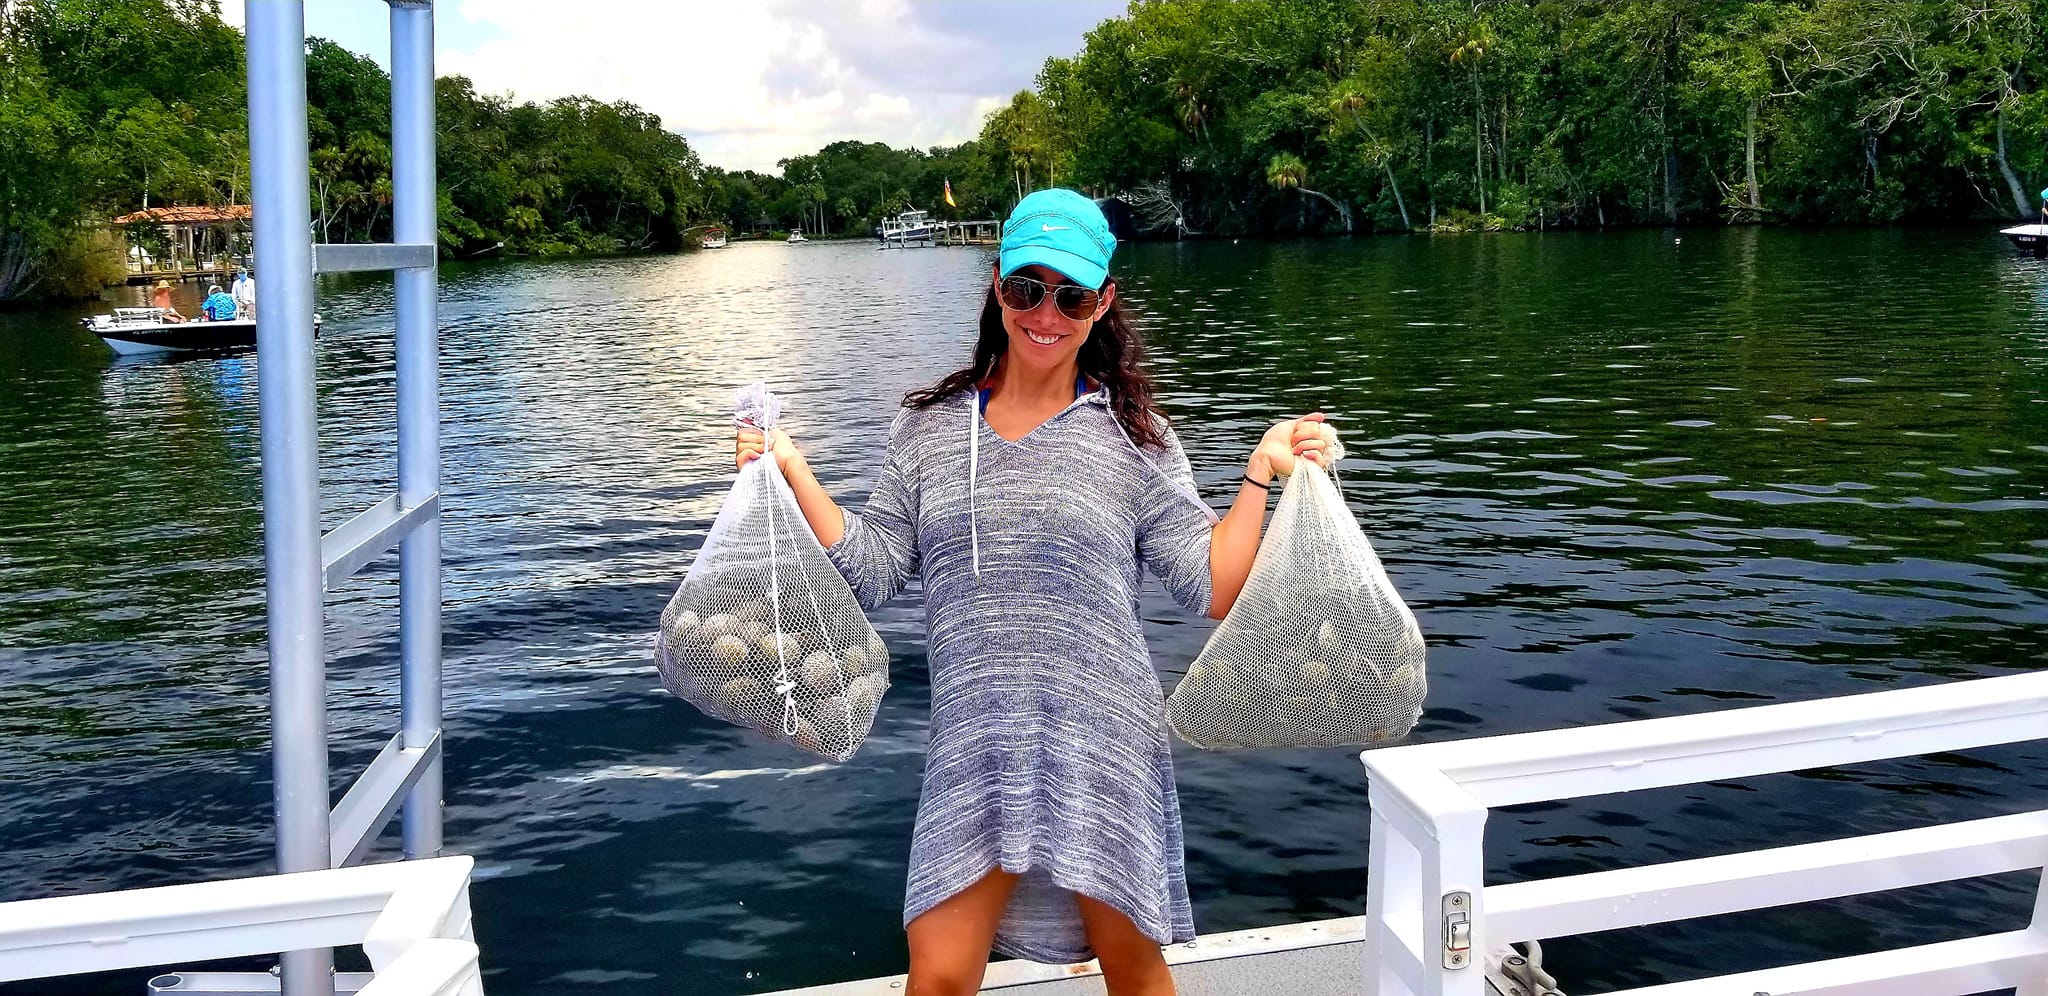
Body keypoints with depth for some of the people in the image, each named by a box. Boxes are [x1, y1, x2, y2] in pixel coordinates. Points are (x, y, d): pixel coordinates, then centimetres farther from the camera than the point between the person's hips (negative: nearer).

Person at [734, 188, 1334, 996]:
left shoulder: (1133, 437, 1)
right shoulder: (930, 428, 8)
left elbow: (1212, 588, -4)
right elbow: (870, 572, 6)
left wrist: (1261, 475, -11)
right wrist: (794, 474, 1)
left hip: (1105, 746, -1)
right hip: (975, 749, 1)